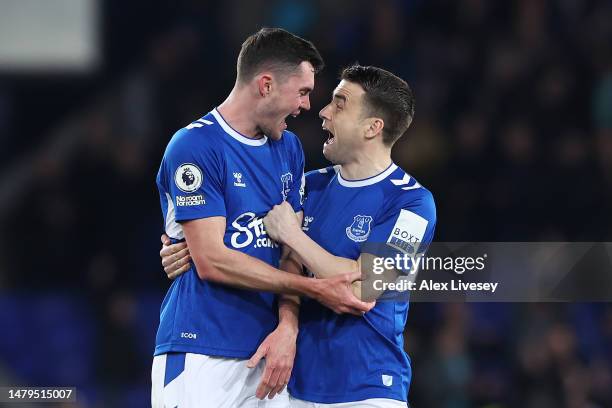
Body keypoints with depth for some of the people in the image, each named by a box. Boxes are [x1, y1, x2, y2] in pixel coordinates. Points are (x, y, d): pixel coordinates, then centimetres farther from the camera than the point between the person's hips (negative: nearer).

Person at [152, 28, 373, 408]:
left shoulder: (289, 147, 14)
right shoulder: (194, 146, -10)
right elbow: (211, 261, -14)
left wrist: (288, 327, -7)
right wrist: (316, 289, -13)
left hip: (268, 353, 6)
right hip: (201, 358, -6)